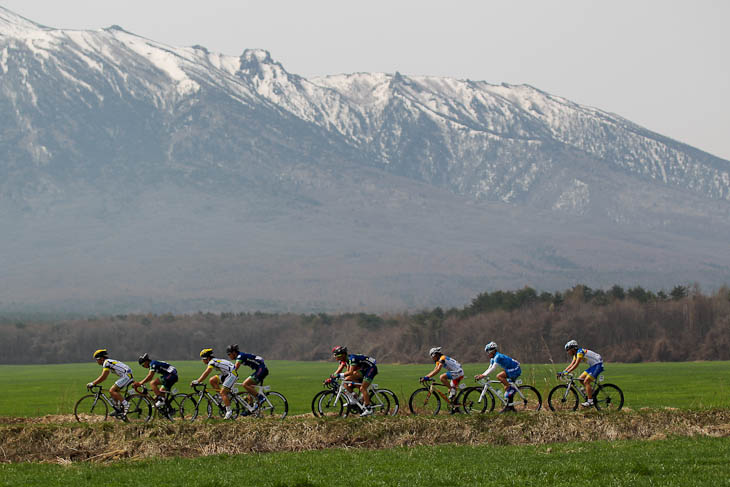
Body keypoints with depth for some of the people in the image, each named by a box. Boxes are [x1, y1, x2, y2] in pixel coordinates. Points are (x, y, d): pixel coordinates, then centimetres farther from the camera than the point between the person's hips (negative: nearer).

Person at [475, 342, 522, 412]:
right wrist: (481, 375, -2)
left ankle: (512, 388, -15)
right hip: (511, 370, 10)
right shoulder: (493, 359, 10)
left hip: (515, 369, -10)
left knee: (499, 376, -25)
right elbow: (489, 369, 11)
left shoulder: (498, 357, -20)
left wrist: (483, 375, -29)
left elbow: (493, 368, -27)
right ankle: (510, 406, 14)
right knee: (507, 388, 9)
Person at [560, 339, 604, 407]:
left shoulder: (580, 352, -19)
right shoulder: (576, 354, 10)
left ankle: (590, 401, -16)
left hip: (598, 365, -10)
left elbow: (576, 365, -28)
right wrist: (562, 372, 1)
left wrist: (567, 372, -32)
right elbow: (571, 365, 9)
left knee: (586, 381, -16)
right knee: (581, 379, 6)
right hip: (593, 366, 10)